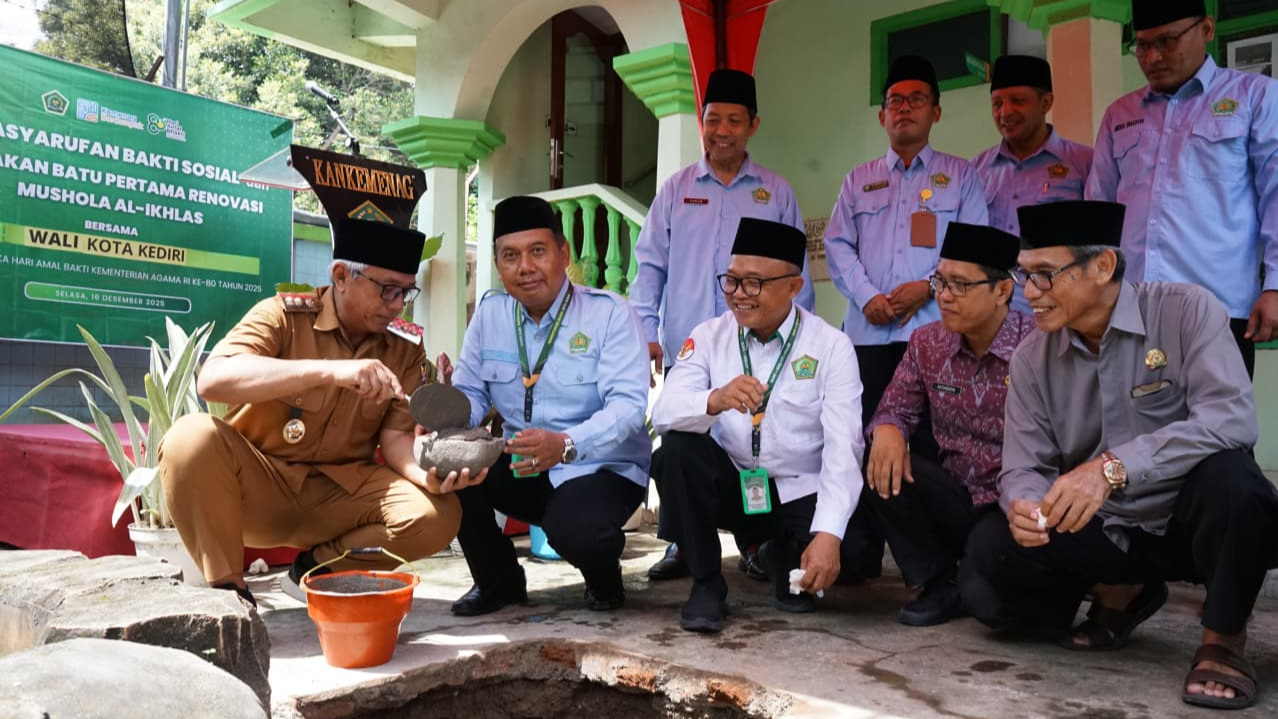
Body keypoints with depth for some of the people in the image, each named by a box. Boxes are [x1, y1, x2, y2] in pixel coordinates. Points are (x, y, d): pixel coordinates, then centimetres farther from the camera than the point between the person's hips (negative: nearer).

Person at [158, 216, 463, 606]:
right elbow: (211, 380, -30)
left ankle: (317, 568, 3)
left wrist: (428, 475, -30)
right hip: (256, 483, -2)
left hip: (340, 491, 3)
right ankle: (226, 588, -15)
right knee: (192, 437, -31)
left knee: (438, 514, -22)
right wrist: (330, 370, -41)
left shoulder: (406, 349, -1)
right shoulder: (282, 315, -13)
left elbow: (396, 438, -6)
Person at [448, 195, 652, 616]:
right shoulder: (489, 313, 3)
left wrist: (566, 444, -41)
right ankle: (498, 580, 5)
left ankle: (604, 579, 7)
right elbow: (472, 392, 4)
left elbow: (627, 404, -23)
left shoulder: (609, 313, -12)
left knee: (575, 533, -35)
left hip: (600, 469, -5)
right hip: (521, 469, 5)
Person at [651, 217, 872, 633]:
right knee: (678, 448, -27)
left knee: (850, 543, -29)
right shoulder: (708, 337, -4)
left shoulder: (831, 347, -9)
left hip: (799, 494, -1)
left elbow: (843, 447, -17)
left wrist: (828, 534, -29)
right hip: (728, 484, 1)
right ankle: (706, 584, -8)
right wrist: (714, 400, -41)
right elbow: (663, 413, -18)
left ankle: (785, 560, 10)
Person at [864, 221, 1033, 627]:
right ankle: (940, 584, -1)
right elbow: (897, 408, 10)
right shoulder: (927, 344, 1)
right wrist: (887, 429, -16)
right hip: (958, 502, 5)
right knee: (880, 466, -19)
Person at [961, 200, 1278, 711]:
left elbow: (1233, 419, -30)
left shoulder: (1185, 312, -16)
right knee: (990, 552, -17)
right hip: (1101, 532, 4)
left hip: (1190, 521, -4)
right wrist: (1024, 505, -29)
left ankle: (1223, 639, -9)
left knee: (1228, 474, -36)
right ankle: (1120, 592, 12)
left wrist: (1114, 466, -40)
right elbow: (1024, 465, -4)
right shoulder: (1032, 357, -3)